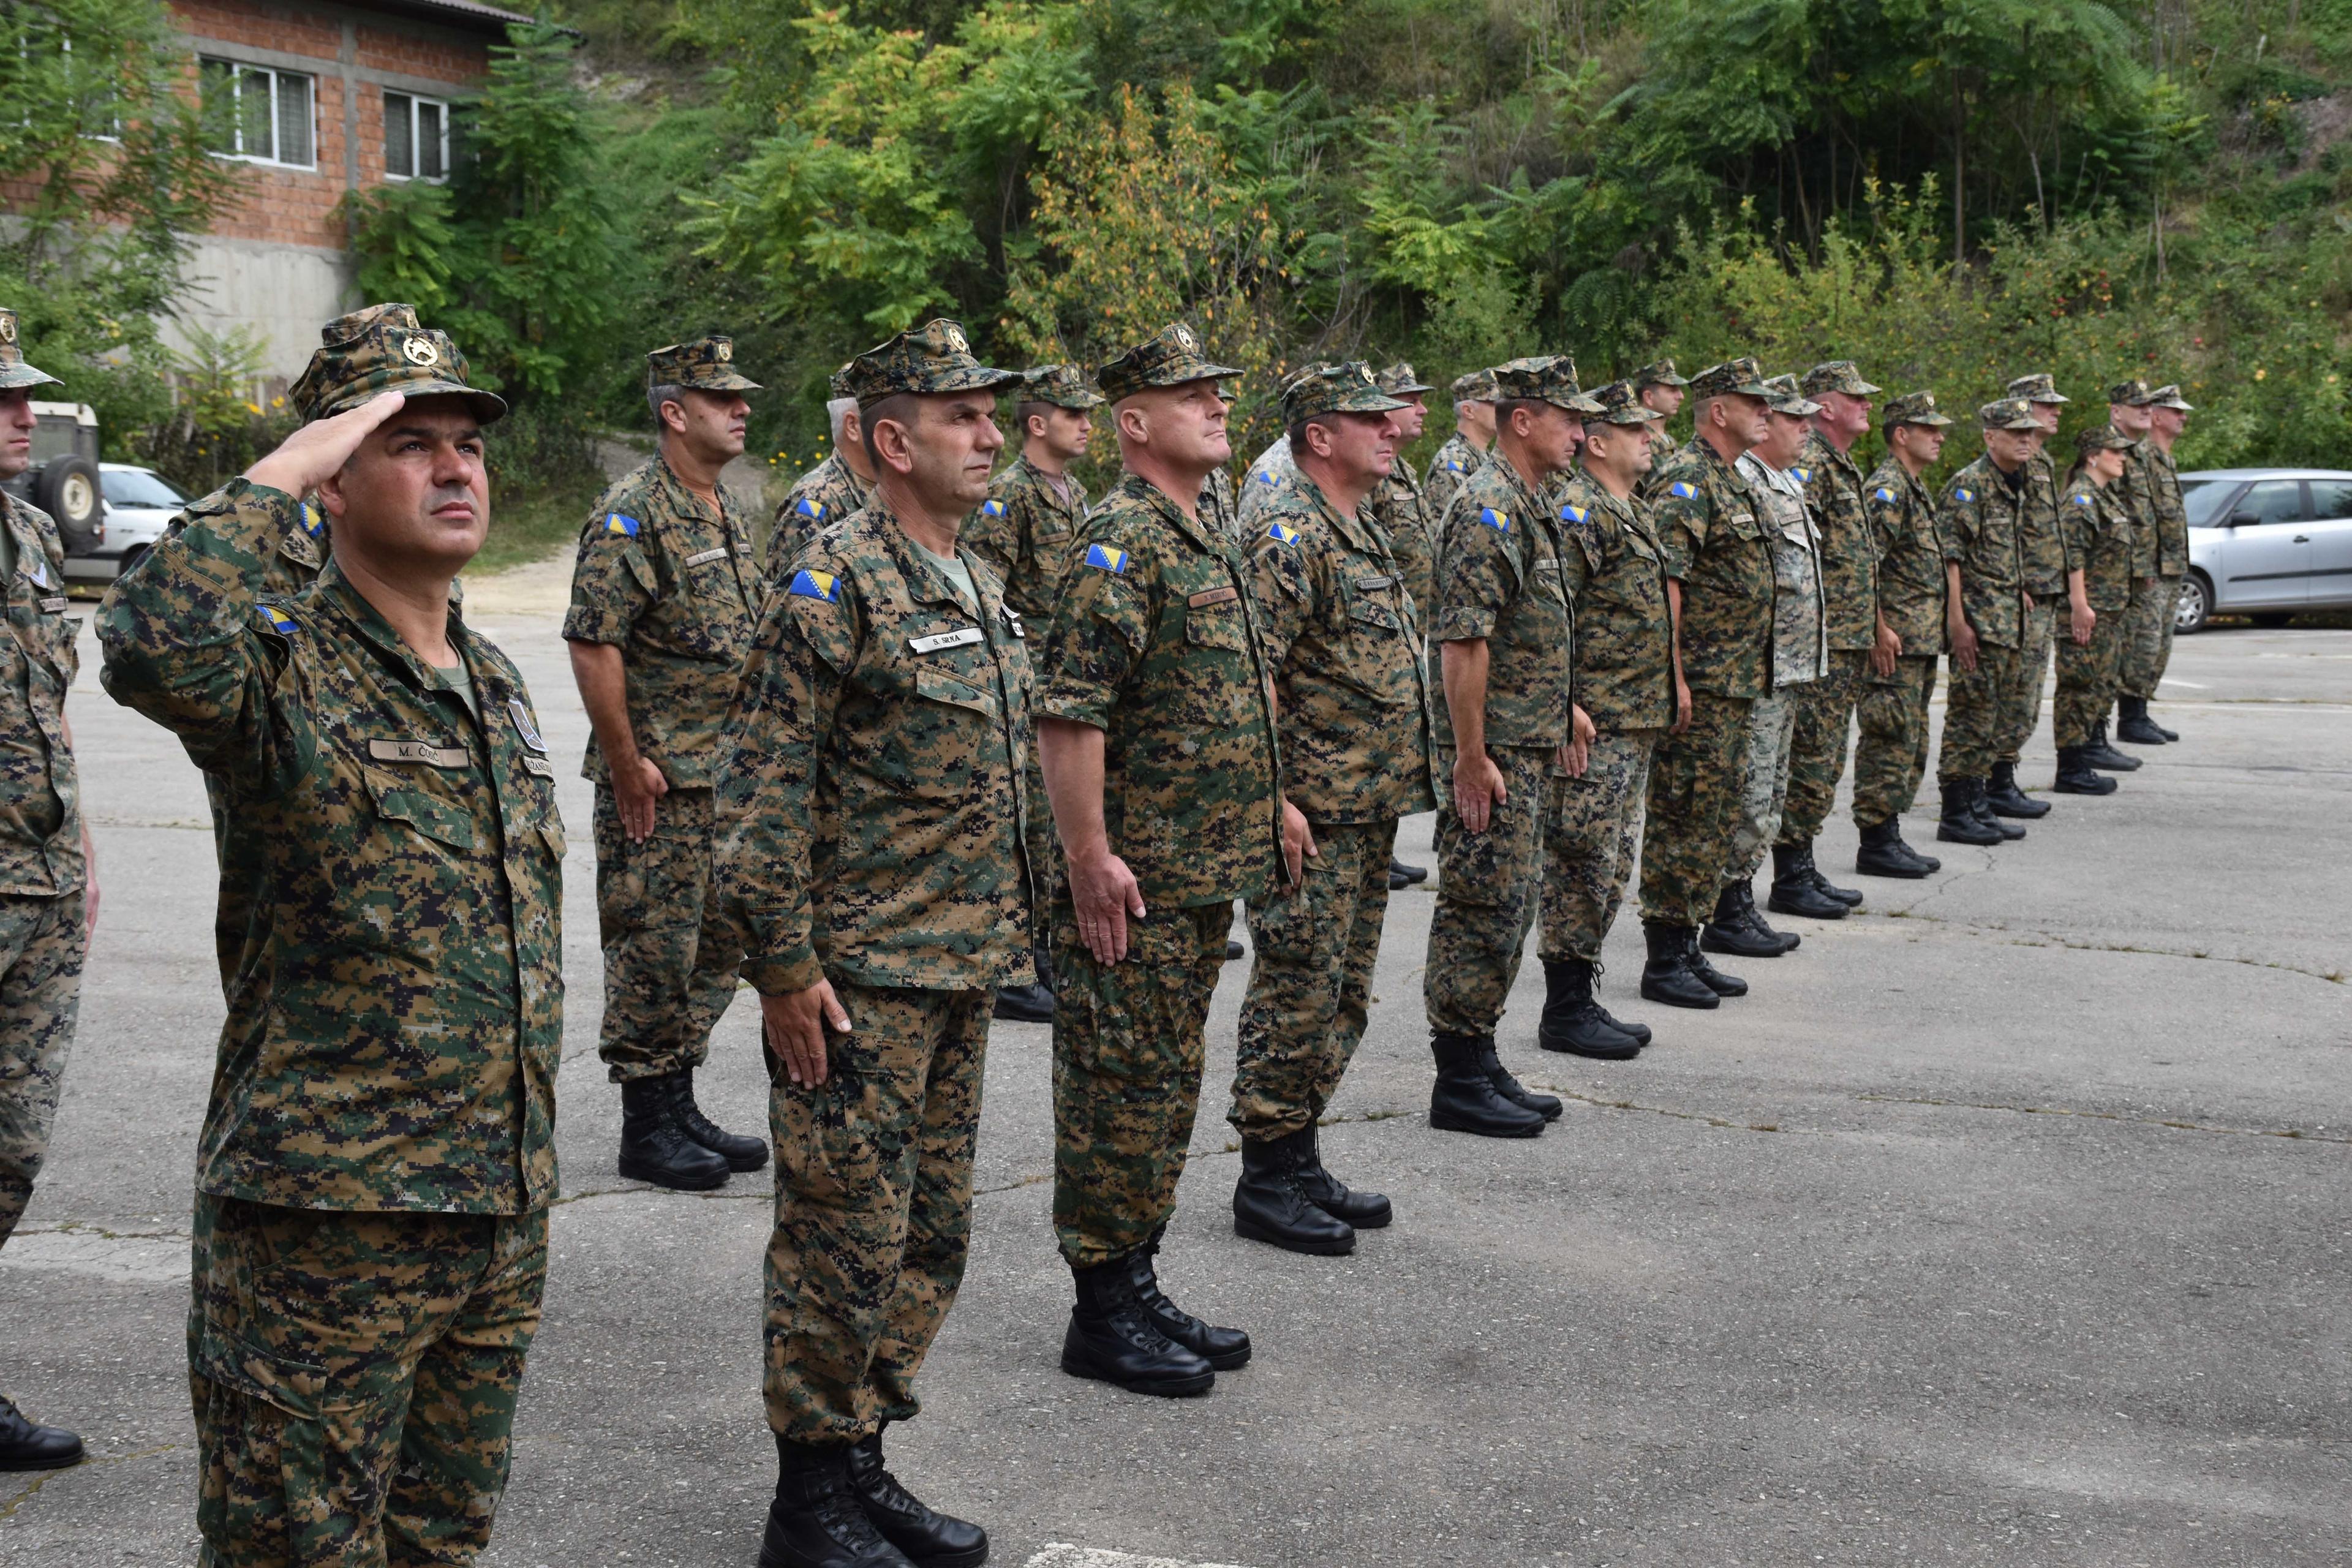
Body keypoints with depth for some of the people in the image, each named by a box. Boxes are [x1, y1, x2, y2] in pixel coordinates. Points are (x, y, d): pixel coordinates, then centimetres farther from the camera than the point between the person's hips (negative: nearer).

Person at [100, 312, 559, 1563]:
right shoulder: (280, 668, -12)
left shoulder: (494, 681, 12)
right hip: (328, 1218, -7)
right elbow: (153, 649, -38)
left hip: (500, 1217, 7)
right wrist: (278, 472, -25)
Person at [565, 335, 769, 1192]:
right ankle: (646, 1129, 8)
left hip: (726, 778, 9)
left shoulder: (727, 512, 15)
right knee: (654, 950, -2)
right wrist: (625, 761, -19)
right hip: (658, 782, -9)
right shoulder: (633, 513, -14)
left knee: (715, 947, 14)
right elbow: (592, 642, -19)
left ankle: (681, 1106, 25)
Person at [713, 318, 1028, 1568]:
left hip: (960, 973, 9)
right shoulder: (837, 584, -14)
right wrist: (783, 966, -18)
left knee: (932, 1232, 14)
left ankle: (863, 1459, 27)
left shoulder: (977, 586, 14)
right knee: (846, 1232, -1)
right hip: (861, 981, -9)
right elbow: (762, 788, -17)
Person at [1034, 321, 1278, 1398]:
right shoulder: (1121, 542, -15)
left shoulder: (1208, 540, 16)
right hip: (1136, 879, -10)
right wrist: (1089, 853, -24)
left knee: (1170, 1081, 15)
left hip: (1207, 871, 10)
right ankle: (1102, 1316, 8)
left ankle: (1139, 1287, 26)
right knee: (1120, 1088, -1)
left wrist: (1265, 807, 23)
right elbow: (1068, 710, -22)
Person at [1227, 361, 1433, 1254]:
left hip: (1371, 812, 10)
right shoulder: (1293, 536, -15)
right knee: (1296, 995, -4)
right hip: (1315, 814, -10)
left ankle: (1300, 1162, 24)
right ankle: (1266, 1183, 5)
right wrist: (1275, 800, -24)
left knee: (1341, 999, 14)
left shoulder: (1366, 533, 17)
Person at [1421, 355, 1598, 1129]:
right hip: (1493, 751, -10)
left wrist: (1564, 707, 25)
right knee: (1484, 907, -5)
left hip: (1529, 746, 10)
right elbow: (1463, 643, -23)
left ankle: (1481, 1061, 23)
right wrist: (1470, 758, -24)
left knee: (1511, 905, 14)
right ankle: (1460, 1084, 2)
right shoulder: (1489, 509, -17)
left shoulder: (1529, 505, 15)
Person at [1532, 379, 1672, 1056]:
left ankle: (1582, 1000, 21)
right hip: (1596, 720, -10)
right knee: (1582, 861, -6)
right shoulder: (1578, 509, -14)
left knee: (1612, 865, 13)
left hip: (1638, 720, 10)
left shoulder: (1635, 510, 18)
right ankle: (1565, 1011, 1)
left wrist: (1673, 684, 24)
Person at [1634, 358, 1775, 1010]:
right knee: (1685, 817, -6)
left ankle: (1688, 948, 20)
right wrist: (1673, 679, -24)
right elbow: (1664, 584, -21)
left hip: (1736, 685, 10)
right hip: (1700, 682, -10)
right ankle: (1664, 962, 0)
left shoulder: (1734, 483, 18)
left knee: (1719, 817, 13)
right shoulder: (1686, 482, -14)